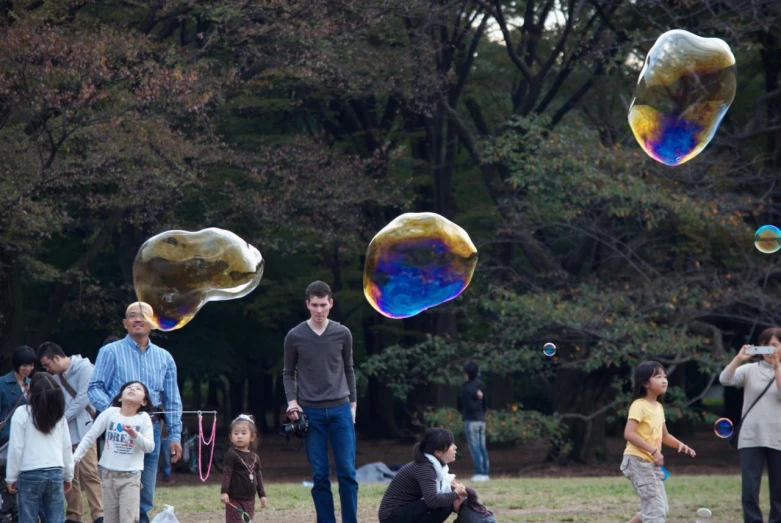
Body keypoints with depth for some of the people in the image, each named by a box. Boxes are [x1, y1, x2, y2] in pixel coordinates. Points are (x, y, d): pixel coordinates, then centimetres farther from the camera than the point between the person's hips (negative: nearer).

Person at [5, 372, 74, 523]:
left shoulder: (22, 413, -5)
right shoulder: (59, 414, 9)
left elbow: (16, 448, -7)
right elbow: (67, 448, 12)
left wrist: (11, 477, 1)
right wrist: (68, 476, 21)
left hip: (30, 475, -4)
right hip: (55, 473, 4)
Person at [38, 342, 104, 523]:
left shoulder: (84, 368, -7)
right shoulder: (57, 377, 16)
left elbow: (83, 399, -13)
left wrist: (63, 419, -11)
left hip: (82, 430, -7)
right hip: (64, 433, 7)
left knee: (89, 472, -11)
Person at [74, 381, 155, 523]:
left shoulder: (144, 418, -5)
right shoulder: (110, 413, -3)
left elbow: (150, 447, -10)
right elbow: (90, 437, 1)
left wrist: (135, 435, -28)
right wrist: (74, 458, -5)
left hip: (131, 476, -2)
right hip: (109, 474, 2)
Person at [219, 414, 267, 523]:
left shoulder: (255, 457, 10)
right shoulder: (231, 455, -8)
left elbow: (258, 476, 17)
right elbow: (226, 474, -14)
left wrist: (262, 495, 16)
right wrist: (224, 492, -22)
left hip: (249, 499, 6)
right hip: (234, 499, -6)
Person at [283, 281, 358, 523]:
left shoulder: (342, 334, 3)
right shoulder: (295, 337, 0)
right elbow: (288, 373, 9)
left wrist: (352, 403, 11)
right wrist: (292, 401, -4)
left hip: (340, 410, 1)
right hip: (311, 413, -1)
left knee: (347, 472, -3)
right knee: (320, 475, 1)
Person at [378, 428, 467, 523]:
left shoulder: (435, 465, 7)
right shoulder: (424, 468, -21)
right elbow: (432, 501, -36)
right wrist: (455, 494, -19)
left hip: (404, 511, 10)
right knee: (444, 505, -21)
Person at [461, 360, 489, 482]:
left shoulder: (466, 387, -12)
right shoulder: (481, 384, 9)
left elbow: (469, 406, -17)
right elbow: (484, 403, 13)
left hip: (471, 420, -7)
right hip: (481, 419, 7)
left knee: (475, 447, -7)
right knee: (482, 447, 8)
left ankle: (479, 473, -13)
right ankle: (485, 473, 8)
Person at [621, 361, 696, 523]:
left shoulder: (659, 407, 12)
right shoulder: (639, 406, -15)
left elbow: (664, 436, 24)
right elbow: (629, 434, -26)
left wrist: (680, 445, 5)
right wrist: (653, 450, -30)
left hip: (652, 463, 9)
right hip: (638, 461, -9)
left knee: (661, 509, 13)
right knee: (656, 509, -12)